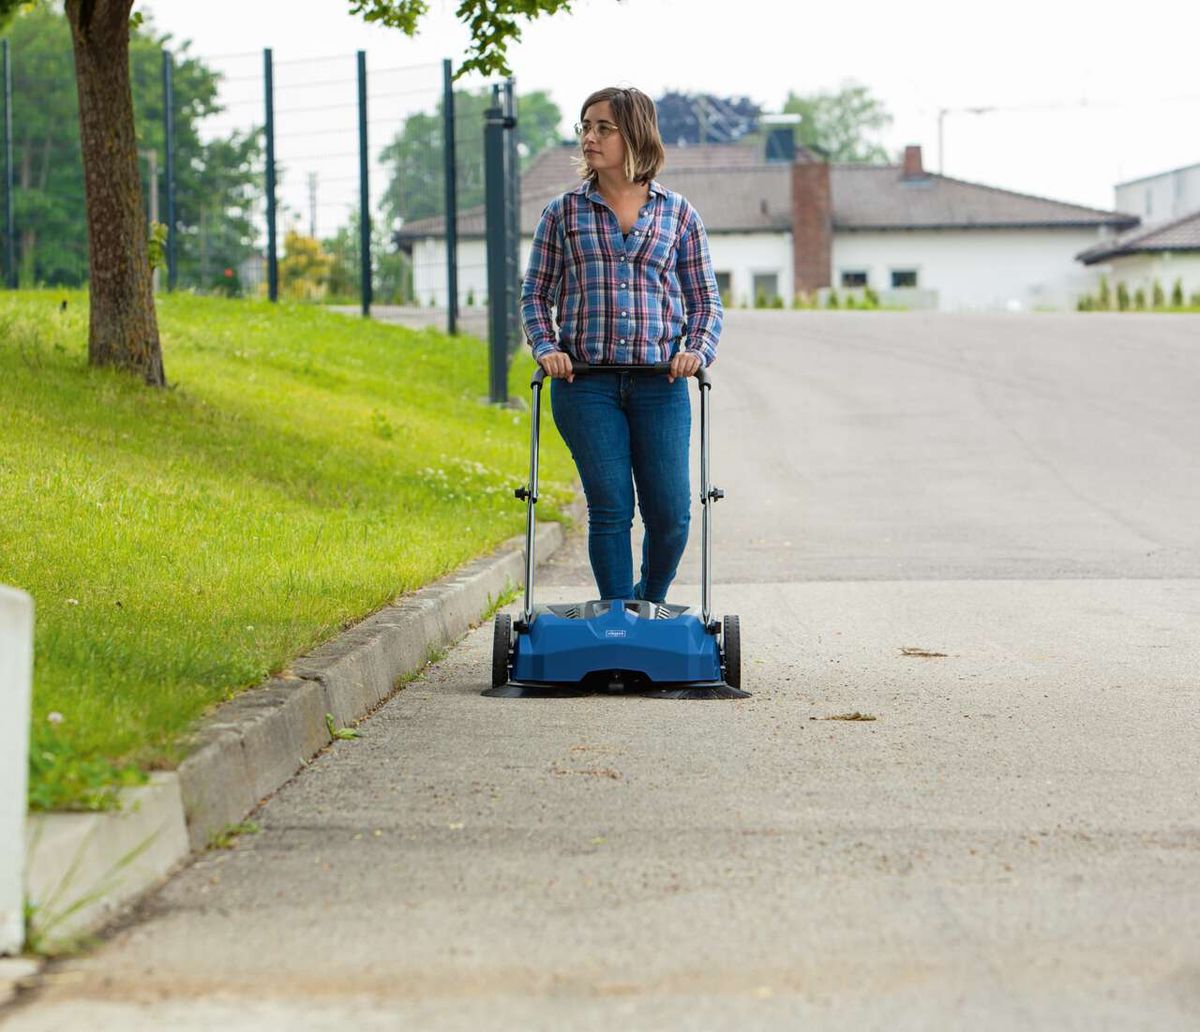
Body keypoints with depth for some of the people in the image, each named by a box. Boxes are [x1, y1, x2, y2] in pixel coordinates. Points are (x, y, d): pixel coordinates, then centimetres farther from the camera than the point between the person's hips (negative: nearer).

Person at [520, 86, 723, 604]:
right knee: (610, 511, -5)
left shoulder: (678, 214, 9)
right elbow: (535, 294, 12)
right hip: (586, 381, -1)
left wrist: (697, 350, -5)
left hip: (660, 382, 1)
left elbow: (705, 299, 12)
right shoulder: (563, 213, 8)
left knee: (670, 515, -2)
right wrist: (546, 347, -5)